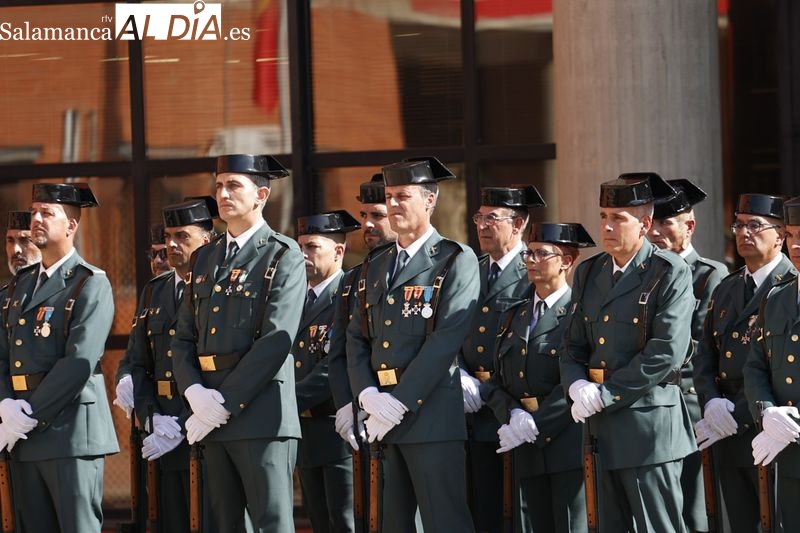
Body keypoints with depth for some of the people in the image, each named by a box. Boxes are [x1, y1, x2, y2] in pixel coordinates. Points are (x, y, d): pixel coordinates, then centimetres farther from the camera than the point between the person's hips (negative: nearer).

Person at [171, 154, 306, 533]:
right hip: (212, 416, 6)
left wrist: (224, 403, -15)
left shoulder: (283, 256, -2)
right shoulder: (204, 259, 18)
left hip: (261, 412, -6)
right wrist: (195, 394, -6)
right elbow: (184, 338, 14)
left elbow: (276, 341, -12)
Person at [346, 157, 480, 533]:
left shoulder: (455, 261, -3)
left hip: (430, 413, -7)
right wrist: (368, 396, -5)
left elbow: (447, 339, -13)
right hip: (382, 417, 7)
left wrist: (398, 403, -17)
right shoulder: (375, 265, 18)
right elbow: (357, 337, 14)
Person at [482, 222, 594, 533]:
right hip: (528, 450, 6)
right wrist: (513, 416, -8)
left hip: (568, 445, -6)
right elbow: (497, 381, 13)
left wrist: (534, 427, -15)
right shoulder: (514, 314, 18)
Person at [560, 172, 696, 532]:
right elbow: (573, 347, 14)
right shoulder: (588, 273, 14)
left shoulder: (670, 273, -7)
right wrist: (578, 387, -8)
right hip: (603, 430, 7)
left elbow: (666, 353, -16)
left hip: (649, 426, -7)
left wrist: (603, 395, -16)